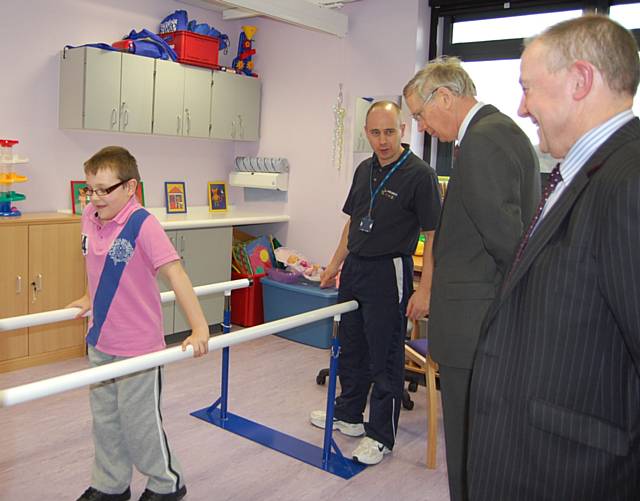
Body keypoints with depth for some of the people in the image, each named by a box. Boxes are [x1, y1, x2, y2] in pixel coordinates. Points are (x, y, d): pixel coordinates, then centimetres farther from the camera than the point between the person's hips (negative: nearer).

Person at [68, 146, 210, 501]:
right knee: (105, 421, 20)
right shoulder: (91, 219, 0)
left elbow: (175, 273, -27)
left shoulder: (142, 225, -22)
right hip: (99, 341, 7)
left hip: (137, 345, -7)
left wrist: (199, 328, -32)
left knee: (140, 425, 9)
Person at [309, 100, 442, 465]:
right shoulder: (364, 170, 9)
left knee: (385, 357, 3)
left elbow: (434, 235, -15)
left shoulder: (420, 175, -13)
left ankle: (380, 436, 18)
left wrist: (424, 290, -20)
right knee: (351, 348, 18)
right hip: (354, 268, 8)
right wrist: (335, 264, 17)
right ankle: (349, 415, 36)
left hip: (388, 274, -7)